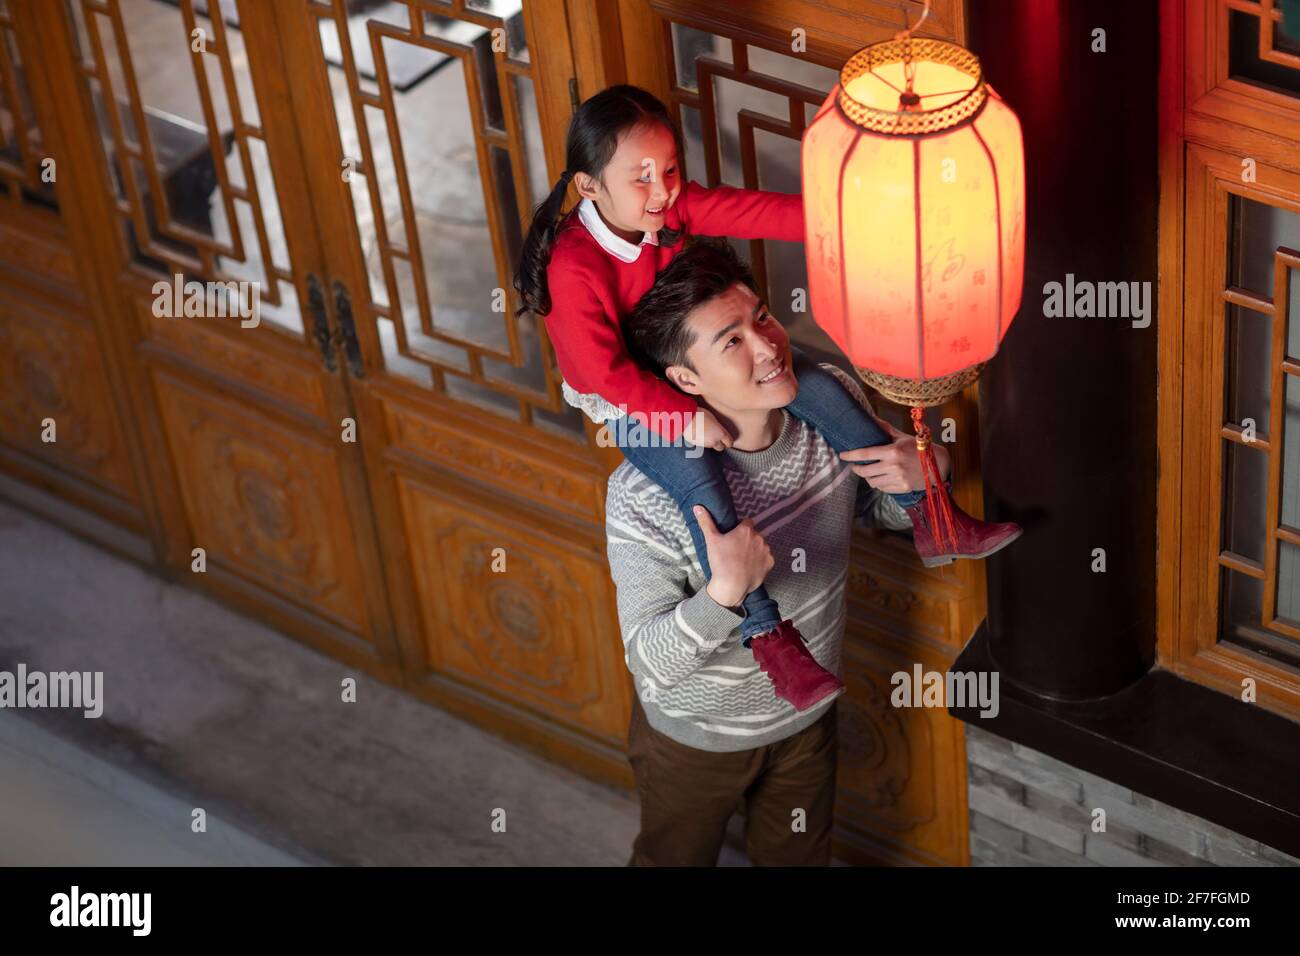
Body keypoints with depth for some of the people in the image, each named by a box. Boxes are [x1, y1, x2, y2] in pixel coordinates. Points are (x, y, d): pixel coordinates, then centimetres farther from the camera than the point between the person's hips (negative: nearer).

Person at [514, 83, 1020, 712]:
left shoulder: (674, 206, -13)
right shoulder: (574, 270, -30)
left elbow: (755, 212, -22)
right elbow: (606, 371, -28)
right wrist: (685, 419, -30)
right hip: (628, 403, -7)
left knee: (816, 385, -5)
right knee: (701, 483, -31)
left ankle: (932, 522, 2)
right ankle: (768, 637, -24)